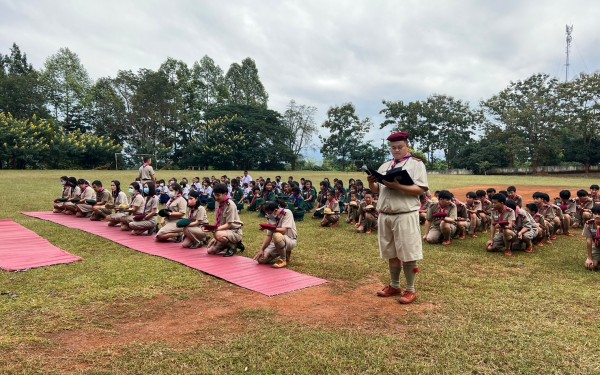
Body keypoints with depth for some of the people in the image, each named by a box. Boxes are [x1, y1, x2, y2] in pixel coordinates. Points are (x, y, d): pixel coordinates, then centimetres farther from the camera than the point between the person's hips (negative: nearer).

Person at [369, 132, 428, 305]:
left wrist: (398, 186, -21)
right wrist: (370, 182, -4)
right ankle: (394, 286, 25)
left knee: (407, 254, -1)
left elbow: (421, 190, -11)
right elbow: (376, 190, 18)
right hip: (385, 216, 6)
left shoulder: (416, 163, 0)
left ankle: (410, 290, 11)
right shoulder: (385, 166, 17)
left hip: (405, 215, -5)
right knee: (391, 254, 13)